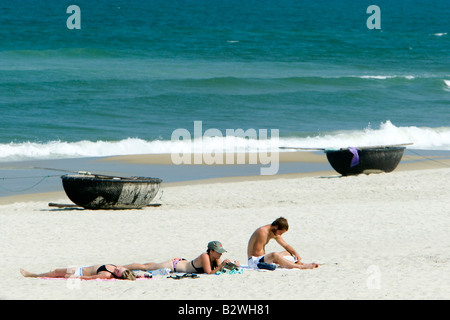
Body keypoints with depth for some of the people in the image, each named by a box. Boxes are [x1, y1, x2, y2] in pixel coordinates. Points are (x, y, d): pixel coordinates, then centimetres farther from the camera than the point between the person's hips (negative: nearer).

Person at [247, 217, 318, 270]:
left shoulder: (275, 233, 9)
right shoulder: (262, 232, -20)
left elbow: (286, 246, 17)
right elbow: (257, 252, -23)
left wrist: (296, 254, -1)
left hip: (263, 258, 10)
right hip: (254, 261, -10)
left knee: (288, 253, 17)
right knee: (275, 255, -36)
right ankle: (300, 267, -38)